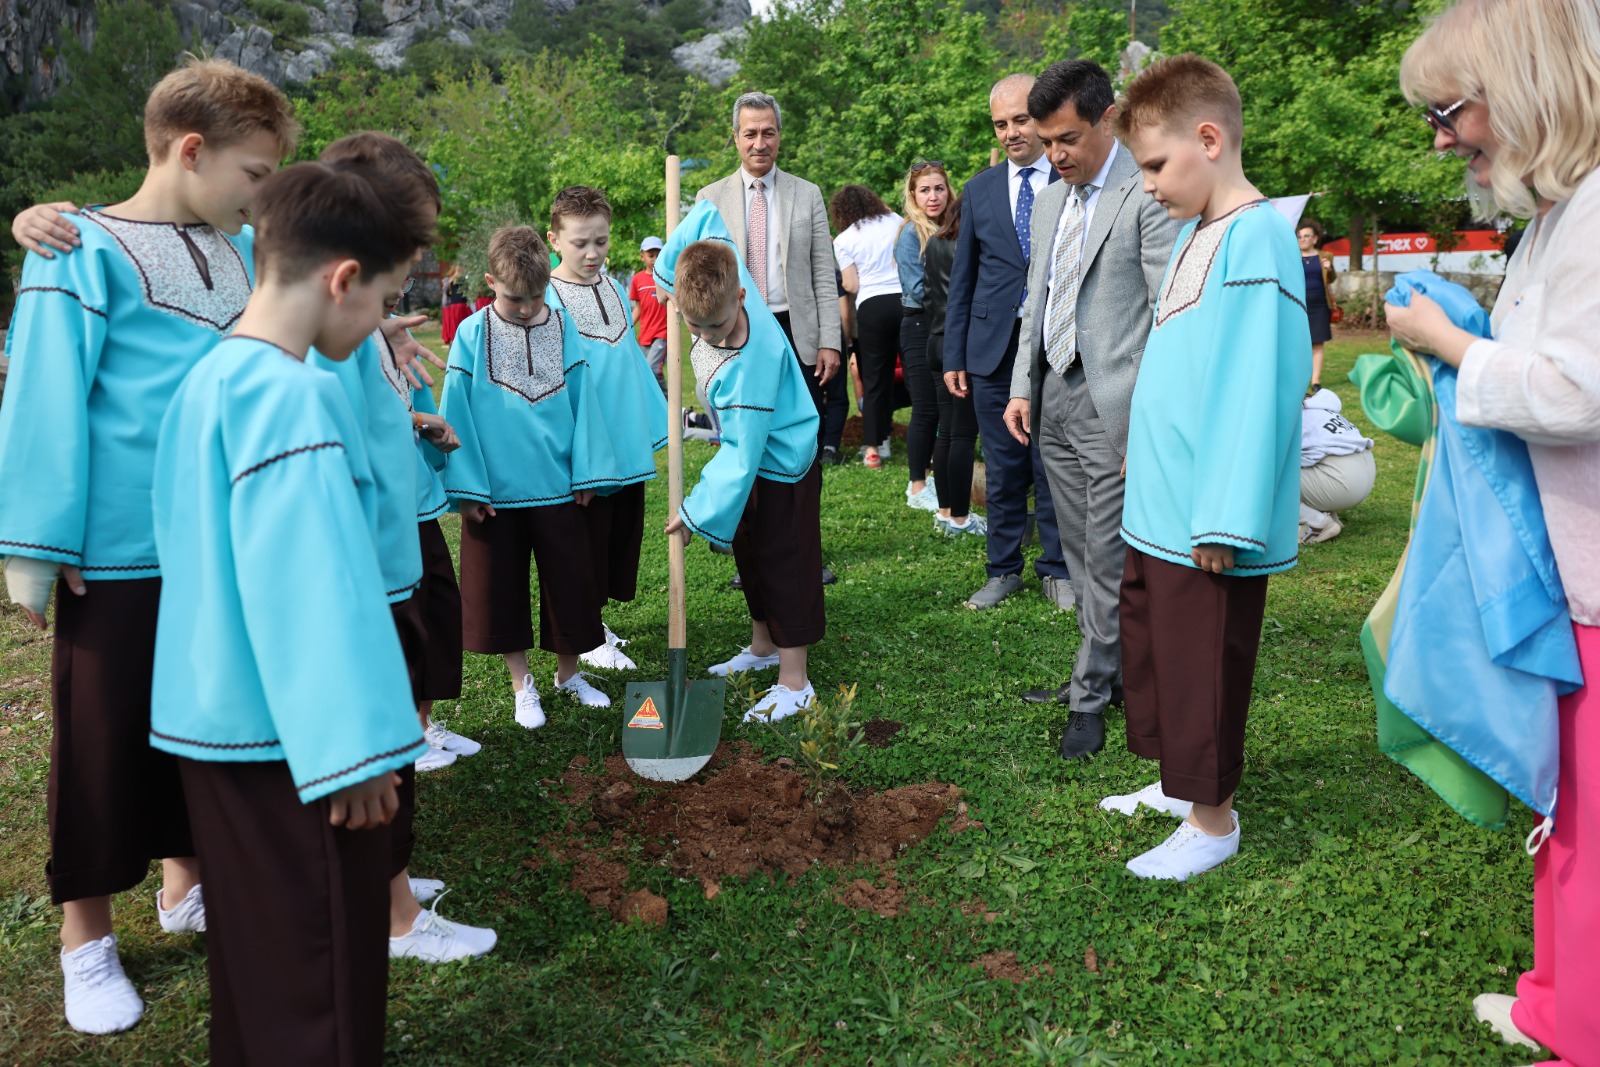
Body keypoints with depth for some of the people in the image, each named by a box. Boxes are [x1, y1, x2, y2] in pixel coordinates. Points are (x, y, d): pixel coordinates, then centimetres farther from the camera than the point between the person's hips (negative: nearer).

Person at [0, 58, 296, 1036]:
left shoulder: (244, 251, 8)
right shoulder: (87, 254, -10)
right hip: (119, 556, -6)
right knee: (104, 740, 6)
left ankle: (186, 884, 37)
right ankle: (87, 939, 24)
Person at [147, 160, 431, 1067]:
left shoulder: (210, 377, 10)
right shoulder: (292, 394, -19)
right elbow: (313, 589, -24)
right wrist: (356, 751, -21)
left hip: (217, 718, 9)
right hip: (286, 733, -9)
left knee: (257, 953, 22)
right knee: (324, 969, 3)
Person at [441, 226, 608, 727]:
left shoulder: (563, 328, -1)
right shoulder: (472, 334, -6)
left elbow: (581, 404, 3)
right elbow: (456, 416, -4)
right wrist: (468, 486, -6)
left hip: (559, 488, 1)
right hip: (495, 491, -1)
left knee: (570, 582, 10)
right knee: (502, 587, 10)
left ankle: (568, 672, 31)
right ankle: (522, 684, 27)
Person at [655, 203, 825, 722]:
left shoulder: (749, 366, -38)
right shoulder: (720, 279, -18)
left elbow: (742, 454, -33)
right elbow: (707, 215, -1)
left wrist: (699, 512, -26)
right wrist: (667, 269, -2)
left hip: (780, 465, -9)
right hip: (751, 450, 9)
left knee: (783, 564, -2)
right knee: (749, 554, 19)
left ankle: (795, 682, 8)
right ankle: (764, 646, 36)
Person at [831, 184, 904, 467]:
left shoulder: (844, 240, 4)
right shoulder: (896, 221, 11)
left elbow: (851, 286, 1)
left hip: (872, 306, -2)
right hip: (906, 299, 2)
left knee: (875, 379, 6)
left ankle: (873, 447, 6)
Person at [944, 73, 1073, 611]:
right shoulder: (979, 190, 9)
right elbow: (962, 279, 11)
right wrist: (953, 355, 7)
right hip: (994, 349, 2)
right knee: (1002, 468, 9)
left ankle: (1057, 569, 19)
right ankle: (1004, 569, 21)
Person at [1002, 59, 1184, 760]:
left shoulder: (1149, 194, -9)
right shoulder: (1050, 200, 16)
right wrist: (1022, 386, 13)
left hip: (1112, 406, -8)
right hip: (1052, 397, 8)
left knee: (1108, 561, -1)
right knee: (1082, 555, 13)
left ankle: (1090, 697, 10)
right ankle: (1110, 671, 25)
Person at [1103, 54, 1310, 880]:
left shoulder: (1257, 238, -16)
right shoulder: (1193, 234, 12)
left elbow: (1256, 388, -22)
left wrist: (1224, 521, -23)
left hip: (1207, 525, -9)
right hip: (1157, 509, 9)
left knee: (1204, 670, 4)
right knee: (1152, 653, 20)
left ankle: (1212, 821, 22)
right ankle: (1178, 783, 38)